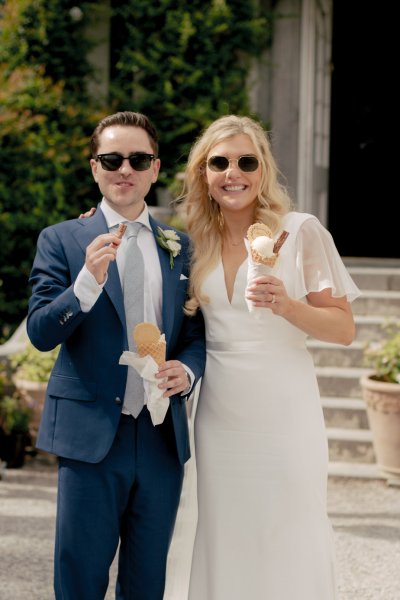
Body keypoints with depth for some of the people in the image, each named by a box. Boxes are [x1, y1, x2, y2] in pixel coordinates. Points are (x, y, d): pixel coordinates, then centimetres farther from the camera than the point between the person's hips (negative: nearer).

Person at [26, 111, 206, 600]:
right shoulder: (60, 240, 1)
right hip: (91, 438, -3)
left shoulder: (181, 247, 11)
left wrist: (187, 369, -7)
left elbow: (197, 333, 15)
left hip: (163, 439, 3)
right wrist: (88, 280, -23)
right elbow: (40, 332, -7)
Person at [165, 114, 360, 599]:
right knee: (224, 540, 10)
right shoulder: (195, 241, 7)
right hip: (218, 414, 4)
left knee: (290, 545, 1)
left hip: (283, 413, -4)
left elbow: (344, 330, -5)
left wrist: (287, 306, -24)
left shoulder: (300, 231, -6)